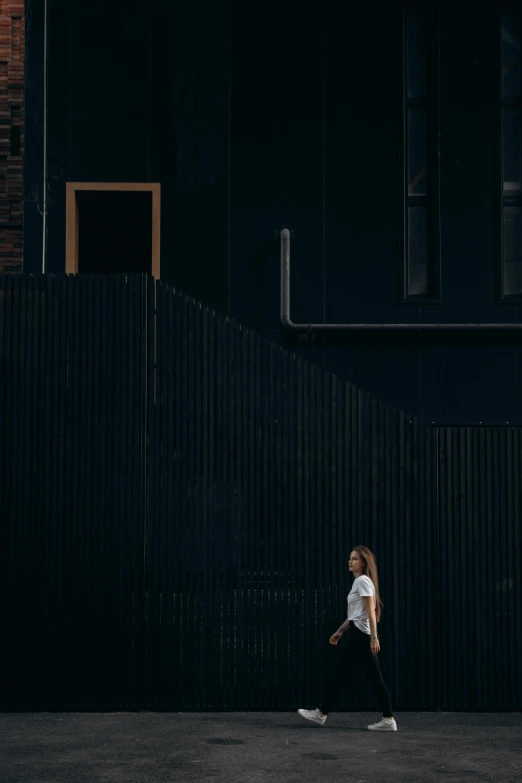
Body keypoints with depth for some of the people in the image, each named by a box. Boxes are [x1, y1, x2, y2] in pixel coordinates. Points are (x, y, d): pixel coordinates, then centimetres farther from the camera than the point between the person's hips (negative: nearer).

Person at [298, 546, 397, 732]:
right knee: (375, 678, 4)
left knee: (340, 674, -1)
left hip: (360, 635, -10)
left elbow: (370, 612, -18)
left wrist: (374, 638, -23)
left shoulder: (363, 581, -11)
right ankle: (388, 720, 0)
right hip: (360, 635, 10)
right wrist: (340, 631, 26)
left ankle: (321, 714, 8)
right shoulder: (359, 582, 19)